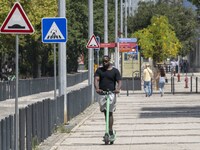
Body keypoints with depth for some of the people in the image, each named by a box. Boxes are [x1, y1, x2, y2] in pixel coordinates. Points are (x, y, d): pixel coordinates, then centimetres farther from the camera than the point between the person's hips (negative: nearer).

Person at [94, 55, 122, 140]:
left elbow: (119, 81, 0)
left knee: (110, 113, -8)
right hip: (102, 93, 3)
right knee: (105, 112, 6)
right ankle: (109, 129, 20)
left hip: (111, 93, -3)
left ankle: (110, 131, -8)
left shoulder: (115, 71, 6)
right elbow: (96, 79, -3)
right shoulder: (99, 70, 10)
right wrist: (97, 88, -23)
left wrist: (118, 89, -22)